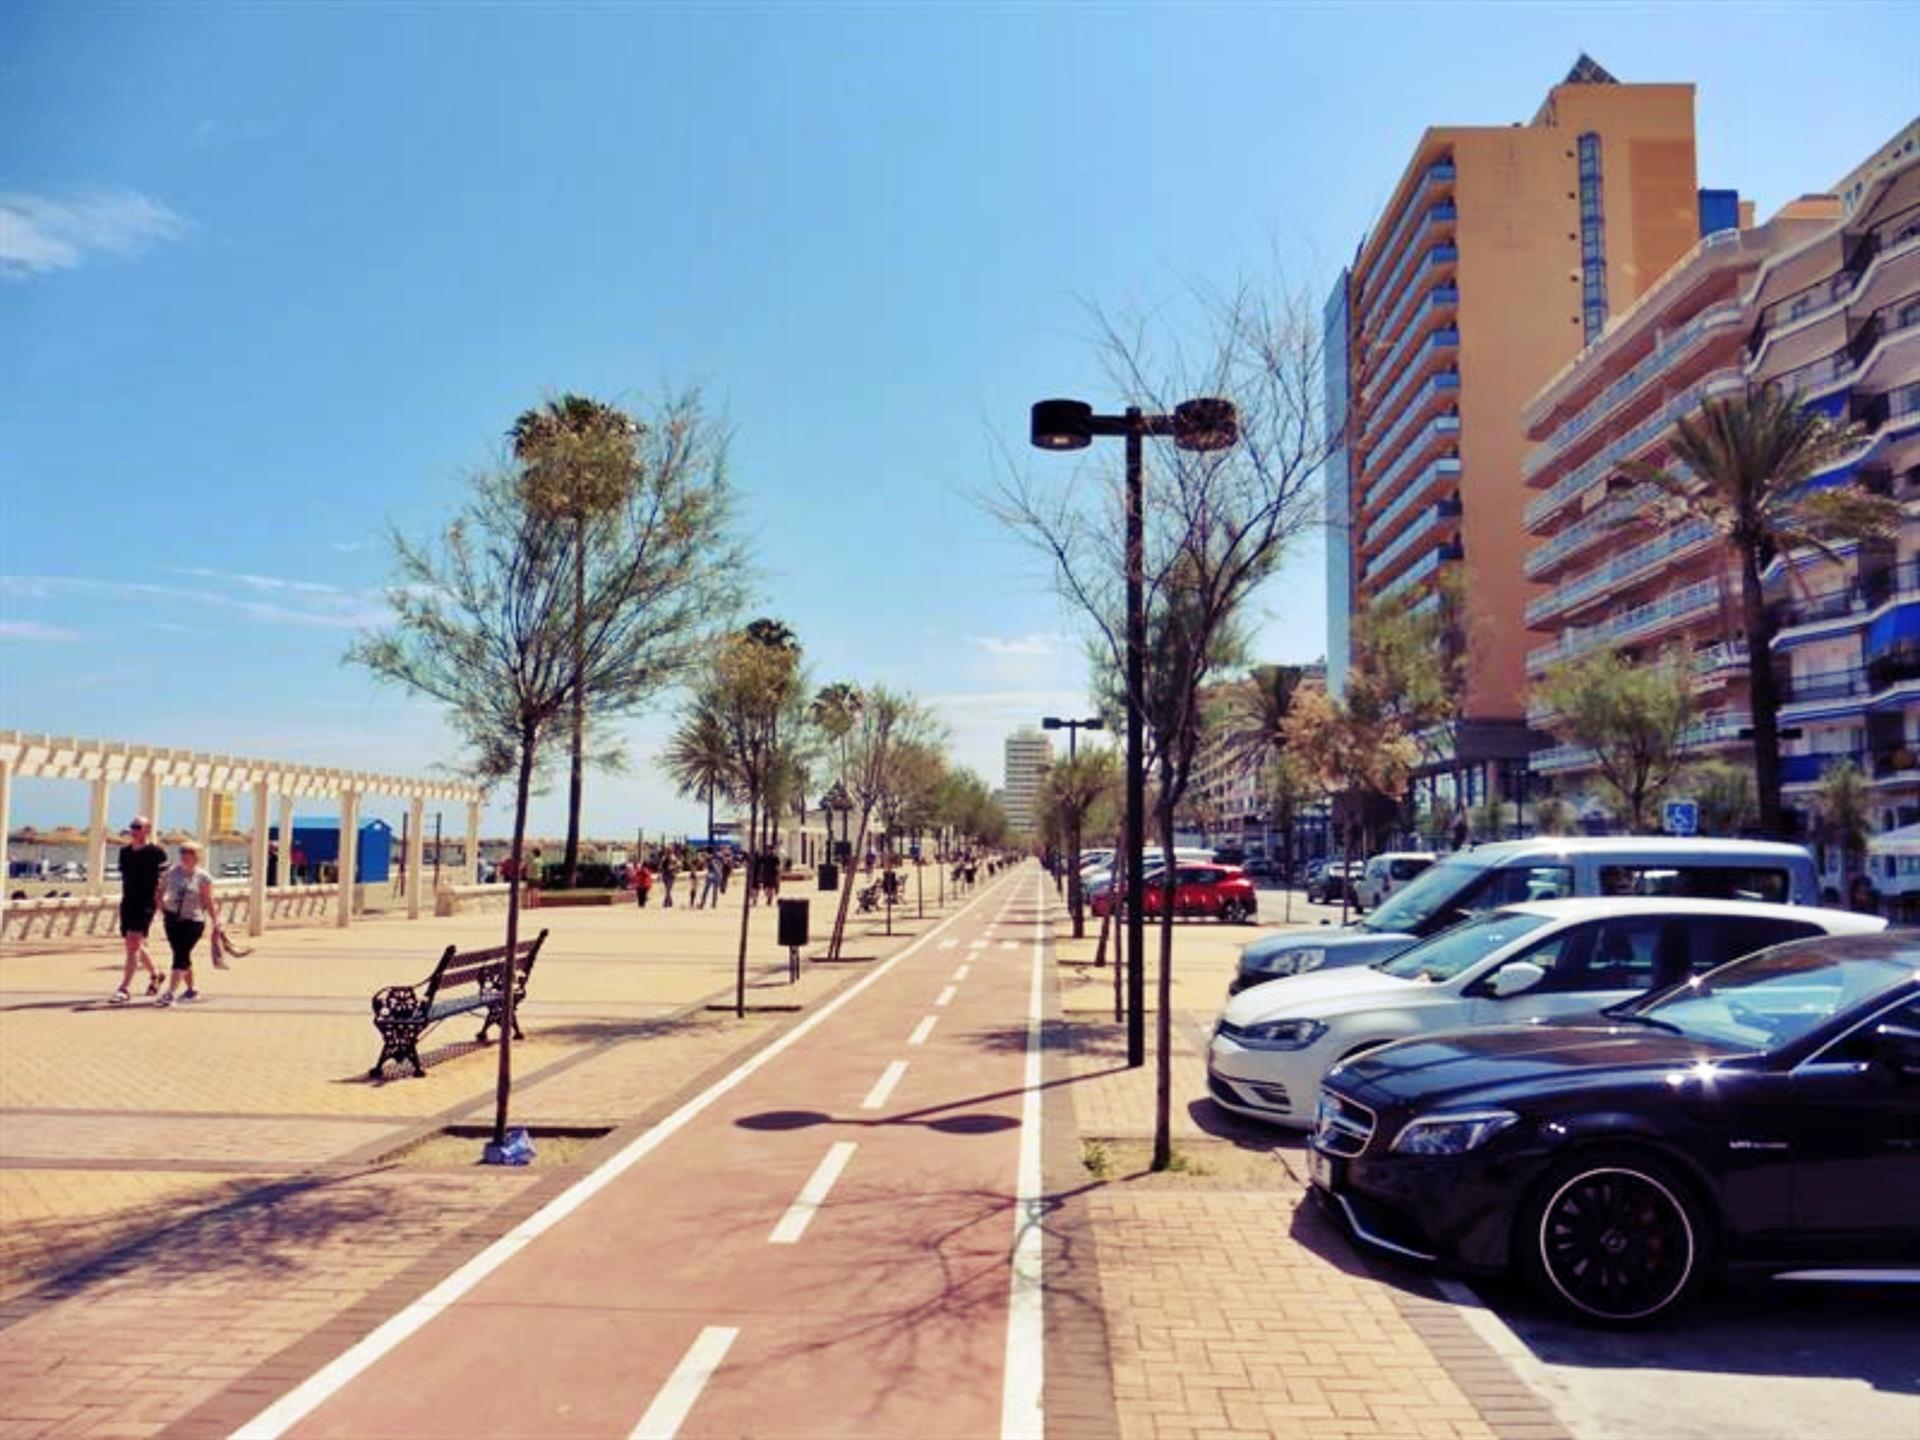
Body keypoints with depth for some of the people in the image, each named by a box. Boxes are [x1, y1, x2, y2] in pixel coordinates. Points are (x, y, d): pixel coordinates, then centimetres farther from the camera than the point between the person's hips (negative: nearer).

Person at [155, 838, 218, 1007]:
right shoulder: (172, 871, 4)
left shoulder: (203, 877, -5)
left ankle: (170, 993, -17)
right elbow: (160, 892, 15)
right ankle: (191, 990, 26)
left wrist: (215, 923, -3)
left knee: (180, 956, -12)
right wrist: (162, 909, 5)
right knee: (182, 956, 11)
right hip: (172, 918, 4)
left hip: (193, 921, -4)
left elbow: (209, 903, -1)